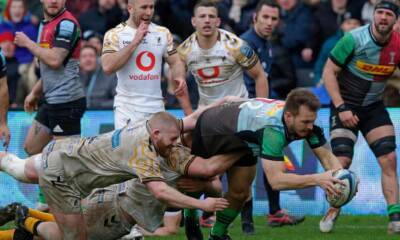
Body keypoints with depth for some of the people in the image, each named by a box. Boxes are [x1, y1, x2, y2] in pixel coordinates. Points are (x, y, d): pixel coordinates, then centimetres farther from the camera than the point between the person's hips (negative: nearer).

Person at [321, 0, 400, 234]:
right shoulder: (354, 39, -17)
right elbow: (329, 72, -13)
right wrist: (341, 108, -19)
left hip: (374, 108, 4)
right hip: (345, 106, -4)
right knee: (342, 160, -13)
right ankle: (332, 212, 8)